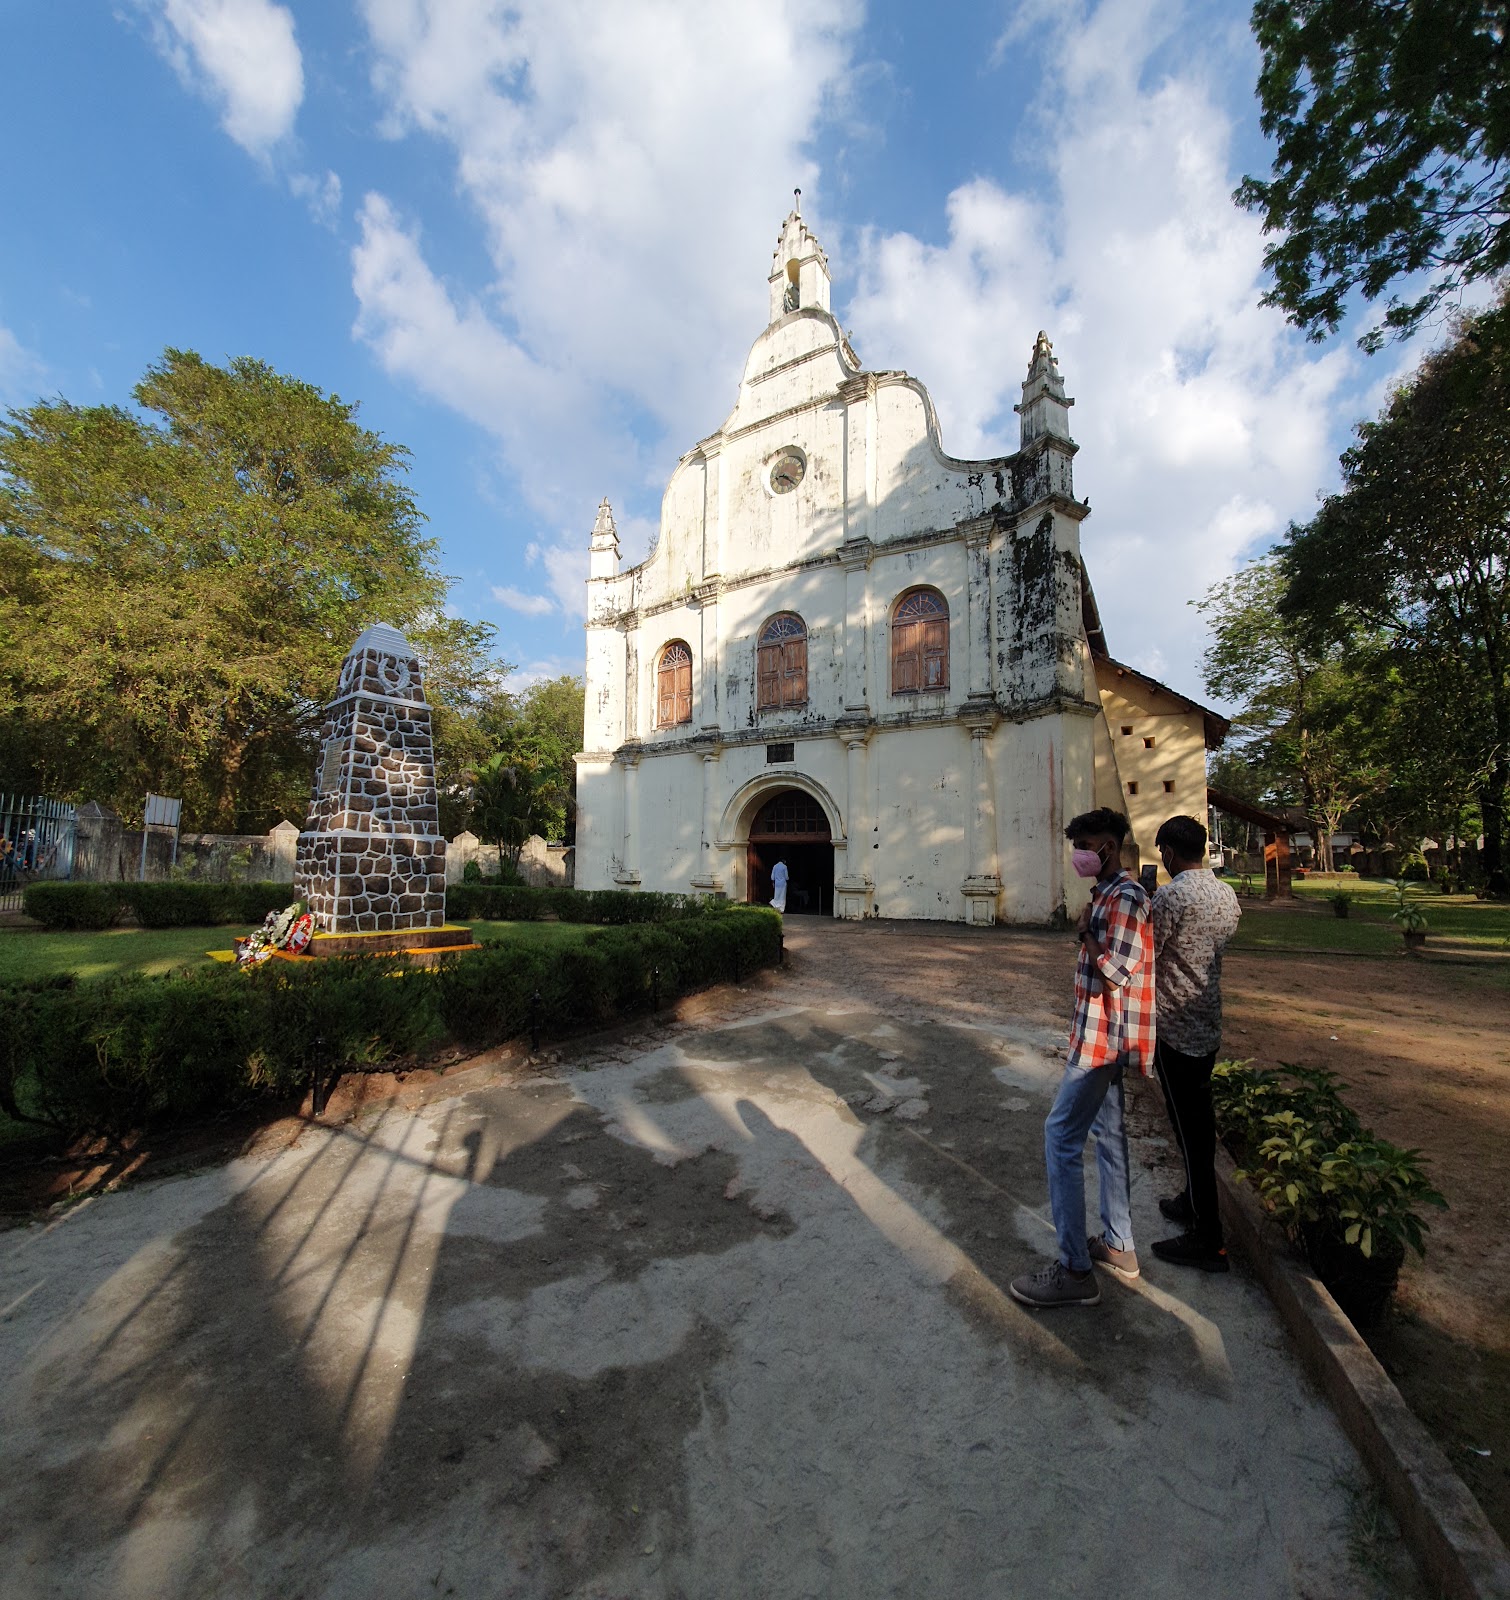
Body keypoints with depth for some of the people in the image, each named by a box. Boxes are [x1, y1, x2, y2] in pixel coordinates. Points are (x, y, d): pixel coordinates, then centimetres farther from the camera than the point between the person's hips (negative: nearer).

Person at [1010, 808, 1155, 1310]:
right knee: (1107, 1132, 18)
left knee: (1062, 1137, -7)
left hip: (1102, 1038, -11)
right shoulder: (1108, 893, 12)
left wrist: (1085, 932, -13)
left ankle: (1075, 1271, 1)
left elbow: (1113, 970, -26)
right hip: (1100, 1037, 11)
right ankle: (1118, 1245, 32)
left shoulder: (1124, 896, -20)